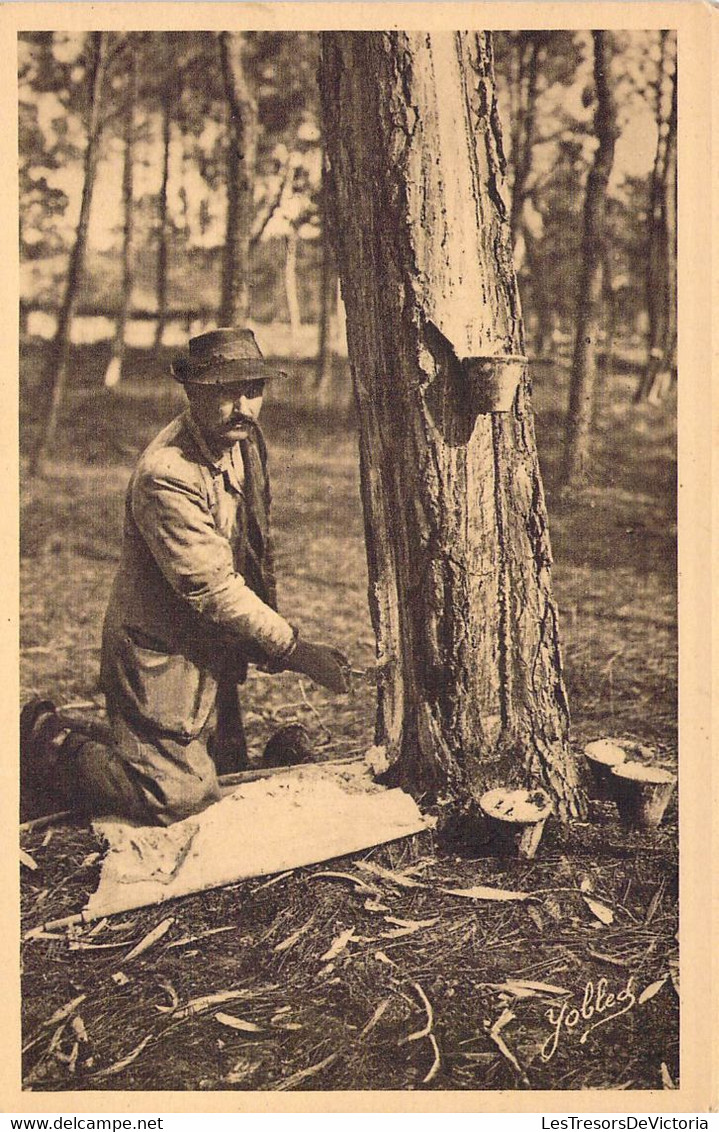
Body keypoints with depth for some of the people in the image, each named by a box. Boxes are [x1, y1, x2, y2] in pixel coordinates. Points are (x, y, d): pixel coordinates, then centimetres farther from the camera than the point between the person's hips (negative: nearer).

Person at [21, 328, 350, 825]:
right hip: (161, 657, -9)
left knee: (229, 775, 19)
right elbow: (214, 589, -26)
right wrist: (296, 649, -22)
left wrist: (268, 643, 10)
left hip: (214, 654, 9)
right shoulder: (165, 475, -27)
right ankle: (47, 744, 9)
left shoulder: (246, 441, 1)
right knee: (180, 793, -10)